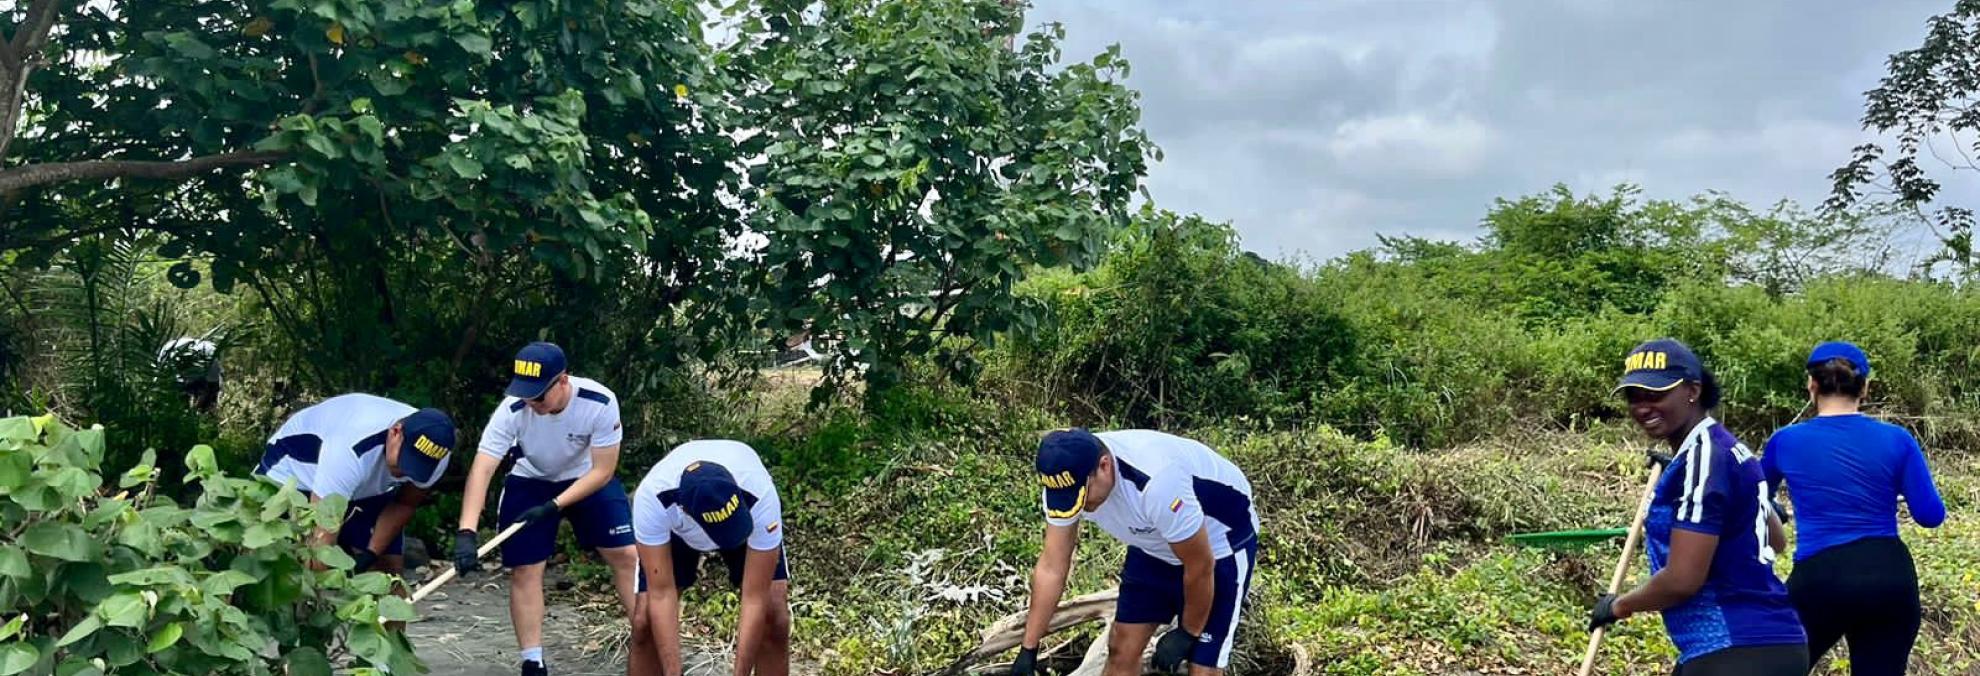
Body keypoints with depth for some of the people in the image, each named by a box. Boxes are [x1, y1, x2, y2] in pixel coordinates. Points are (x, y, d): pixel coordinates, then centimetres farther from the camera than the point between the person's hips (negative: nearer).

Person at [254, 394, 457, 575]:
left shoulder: (433, 457, -25)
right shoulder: (351, 450, -44)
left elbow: (404, 504, -7)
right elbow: (322, 536, -42)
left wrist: (370, 555, -15)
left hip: (367, 489, 5)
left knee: (388, 568, -6)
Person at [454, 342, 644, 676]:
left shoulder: (600, 403, -33)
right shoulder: (512, 410, -31)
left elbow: (603, 471, -24)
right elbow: (481, 469, -37)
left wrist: (553, 506, -31)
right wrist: (466, 532, -48)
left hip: (589, 479, 0)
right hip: (530, 482, 1)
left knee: (627, 556, -5)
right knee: (525, 571, -4)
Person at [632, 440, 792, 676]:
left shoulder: (760, 497, -43)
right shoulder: (653, 497, -42)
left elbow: (755, 598, -36)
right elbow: (661, 594, -36)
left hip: (749, 520, 0)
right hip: (674, 527, 1)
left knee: (774, 618, -15)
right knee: (645, 622, -12)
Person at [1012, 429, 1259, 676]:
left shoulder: (1156, 484, -41)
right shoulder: (1066, 480, -22)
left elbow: (1200, 567, -26)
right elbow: (1051, 567, -12)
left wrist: (1188, 634, -11)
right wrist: (1028, 649, -9)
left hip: (1221, 544, -6)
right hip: (1156, 545, 6)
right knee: (1121, 650, 5)